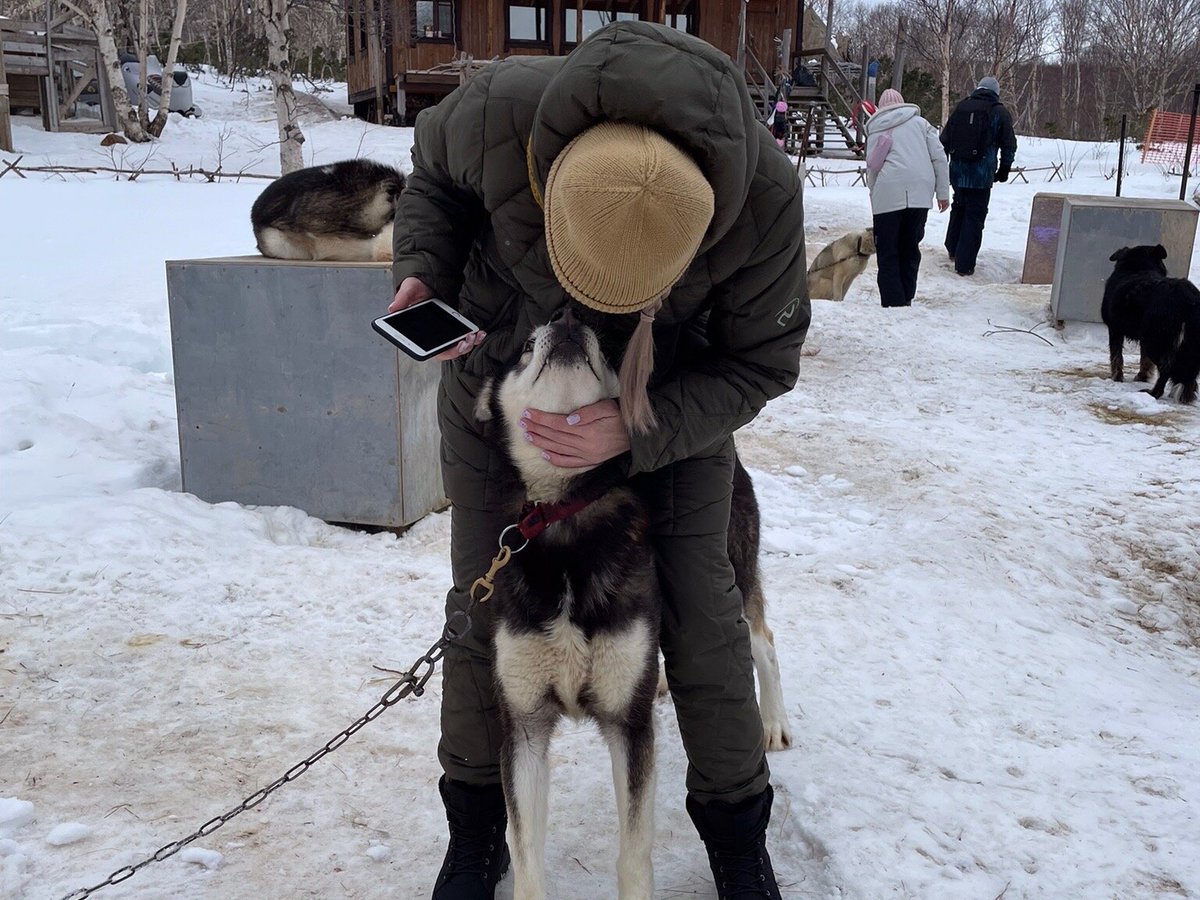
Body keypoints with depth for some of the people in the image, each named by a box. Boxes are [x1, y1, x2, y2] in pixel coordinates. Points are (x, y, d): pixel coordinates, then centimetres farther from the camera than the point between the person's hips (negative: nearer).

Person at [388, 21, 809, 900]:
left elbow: (759, 364, -18)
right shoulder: (498, 112, -33)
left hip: (672, 396, 0)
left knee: (701, 607, 0)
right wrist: (424, 271, -25)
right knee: (483, 602, 4)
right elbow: (435, 174, -6)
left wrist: (638, 433, -33)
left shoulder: (765, 199, -33)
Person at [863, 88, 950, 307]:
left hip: (887, 194, -2)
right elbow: (939, 156, 9)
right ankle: (906, 300, 16)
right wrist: (943, 192, 11)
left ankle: (893, 304, -6)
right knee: (910, 249, 13)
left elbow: (871, 167, 13)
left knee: (887, 253, 2)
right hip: (920, 193, 2)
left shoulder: (875, 129, 16)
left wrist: (874, 192, 24)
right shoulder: (919, 123, 17)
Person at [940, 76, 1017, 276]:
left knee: (959, 207, 24)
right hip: (981, 173, -4)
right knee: (974, 216, 1)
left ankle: (953, 249, 30)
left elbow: (945, 139, 11)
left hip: (957, 169, 4)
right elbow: (1009, 145, 1)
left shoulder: (961, 107, 9)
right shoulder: (1000, 112, -1)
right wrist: (1004, 169, 13)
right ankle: (964, 264, 0)